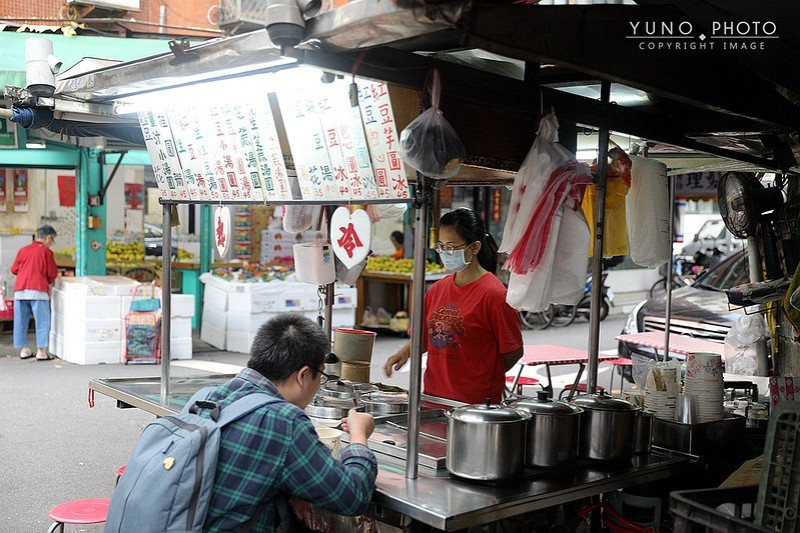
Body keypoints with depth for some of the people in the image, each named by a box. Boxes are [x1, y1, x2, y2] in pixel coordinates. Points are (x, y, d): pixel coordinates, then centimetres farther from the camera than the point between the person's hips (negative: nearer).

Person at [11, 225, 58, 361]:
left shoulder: (23, 250, 12)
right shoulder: (46, 251, -1)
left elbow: (13, 269, 14)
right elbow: (52, 273, 1)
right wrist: (50, 282, 21)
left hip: (20, 291, 5)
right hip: (38, 291, -5)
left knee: (21, 321, 11)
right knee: (42, 321, 0)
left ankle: (23, 349, 16)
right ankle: (41, 351, -2)